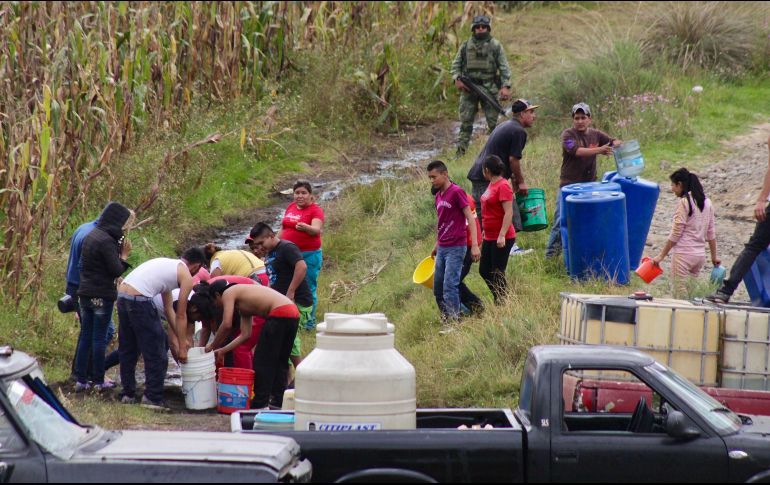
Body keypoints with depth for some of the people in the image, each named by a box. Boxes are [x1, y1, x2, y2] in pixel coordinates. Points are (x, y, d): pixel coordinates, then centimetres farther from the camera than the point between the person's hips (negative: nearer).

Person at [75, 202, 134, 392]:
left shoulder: (91, 236, 9)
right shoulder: (106, 241, -17)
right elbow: (116, 270, -18)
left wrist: (118, 251, 8)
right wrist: (124, 255, -1)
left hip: (85, 294, 8)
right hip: (102, 295, -8)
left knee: (85, 336, 11)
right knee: (99, 338, 1)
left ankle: (81, 380, 12)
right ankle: (98, 381, 8)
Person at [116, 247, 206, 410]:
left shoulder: (168, 264, 29)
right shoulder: (186, 277, 5)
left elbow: (169, 308, 31)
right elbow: (181, 315, 5)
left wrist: (179, 338, 34)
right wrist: (181, 347, 11)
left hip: (121, 294, 9)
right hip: (140, 299, -9)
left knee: (127, 350, 20)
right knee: (155, 353, 2)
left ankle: (128, 394, 26)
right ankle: (153, 398, 5)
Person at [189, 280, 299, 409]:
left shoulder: (228, 294, 4)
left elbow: (226, 324, -7)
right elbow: (245, 334, 23)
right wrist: (223, 350, 25)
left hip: (279, 313, -9)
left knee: (262, 360, 2)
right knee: (280, 361, 20)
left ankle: (261, 403, 5)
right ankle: (278, 401, 26)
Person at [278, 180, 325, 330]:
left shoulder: (316, 210, -8)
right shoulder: (291, 207, 12)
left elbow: (316, 229, -24)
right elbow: (283, 229, 21)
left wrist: (305, 227, -44)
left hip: (309, 255, -6)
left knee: (308, 288, -1)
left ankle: (309, 323, 6)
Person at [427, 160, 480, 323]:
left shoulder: (457, 192, -11)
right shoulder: (438, 196, 13)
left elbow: (470, 218, -14)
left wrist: (474, 245, -20)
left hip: (456, 248, -8)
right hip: (442, 248, 8)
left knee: (450, 285, -12)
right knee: (437, 288, 9)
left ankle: (453, 320, -8)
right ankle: (445, 318, 18)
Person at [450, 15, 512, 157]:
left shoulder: (495, 46, 2)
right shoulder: (466, 45, 7)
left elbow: (504, 67, 0)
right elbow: (456, 64, 12)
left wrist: (506, 86, -11)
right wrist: (457, 79, -6)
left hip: (489, 89, -1)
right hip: (468, 88, 1)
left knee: (493, 122, 2)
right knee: (465, 122, 0)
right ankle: (460, 153, 2)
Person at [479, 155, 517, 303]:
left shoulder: (503, 186, -18)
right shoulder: (492, 185, 11)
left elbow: (508, 213, -23)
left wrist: (502, 236, -27)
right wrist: (485, 229, 25)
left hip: (502, 239, -10)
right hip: (489, 238, 10)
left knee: (497, 274, -5)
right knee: (484, 271, 14)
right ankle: (500, 301, 22)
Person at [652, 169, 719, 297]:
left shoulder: (684, 202, -10)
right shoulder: (706, 202, 11)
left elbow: (675, 234, -11)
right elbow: (711, 233, 15)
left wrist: (661, 256, -7)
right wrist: (714, 257, 22)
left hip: (683, 254, -7)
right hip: (700, 255, 7)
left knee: (680, 294, -5)